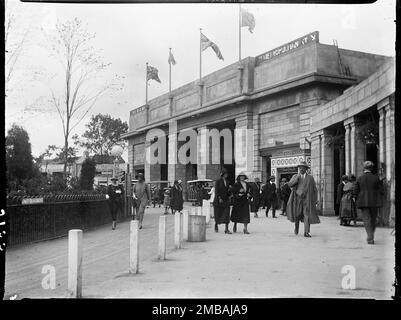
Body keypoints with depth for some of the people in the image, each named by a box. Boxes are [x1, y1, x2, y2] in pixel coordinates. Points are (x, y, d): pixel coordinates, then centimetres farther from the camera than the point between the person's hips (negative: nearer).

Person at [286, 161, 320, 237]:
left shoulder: (310, 178, 6)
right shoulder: (295, 177, 8)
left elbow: (314, 189, 9)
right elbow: (290, 184, -8)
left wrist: (315, 200, 3)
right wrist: (297, 177, -15)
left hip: (307, 199, -1)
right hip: (297, 198, 1)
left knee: (307, 215, -10)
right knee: (297, 215, 3)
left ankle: (306, 232, -11)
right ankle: (296, 226, 32)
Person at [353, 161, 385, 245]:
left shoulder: (359, 179, -1)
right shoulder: (376, 178, -1)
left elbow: (355, 193, 0)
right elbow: (382, 192, -1)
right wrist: (380, 182, 11)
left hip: (363, 203, -1)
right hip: (374, 202, 1)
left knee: (367, 220, -2)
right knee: (373, 220, 16)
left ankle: (370, 238, -16)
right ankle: (370, 237, 28)